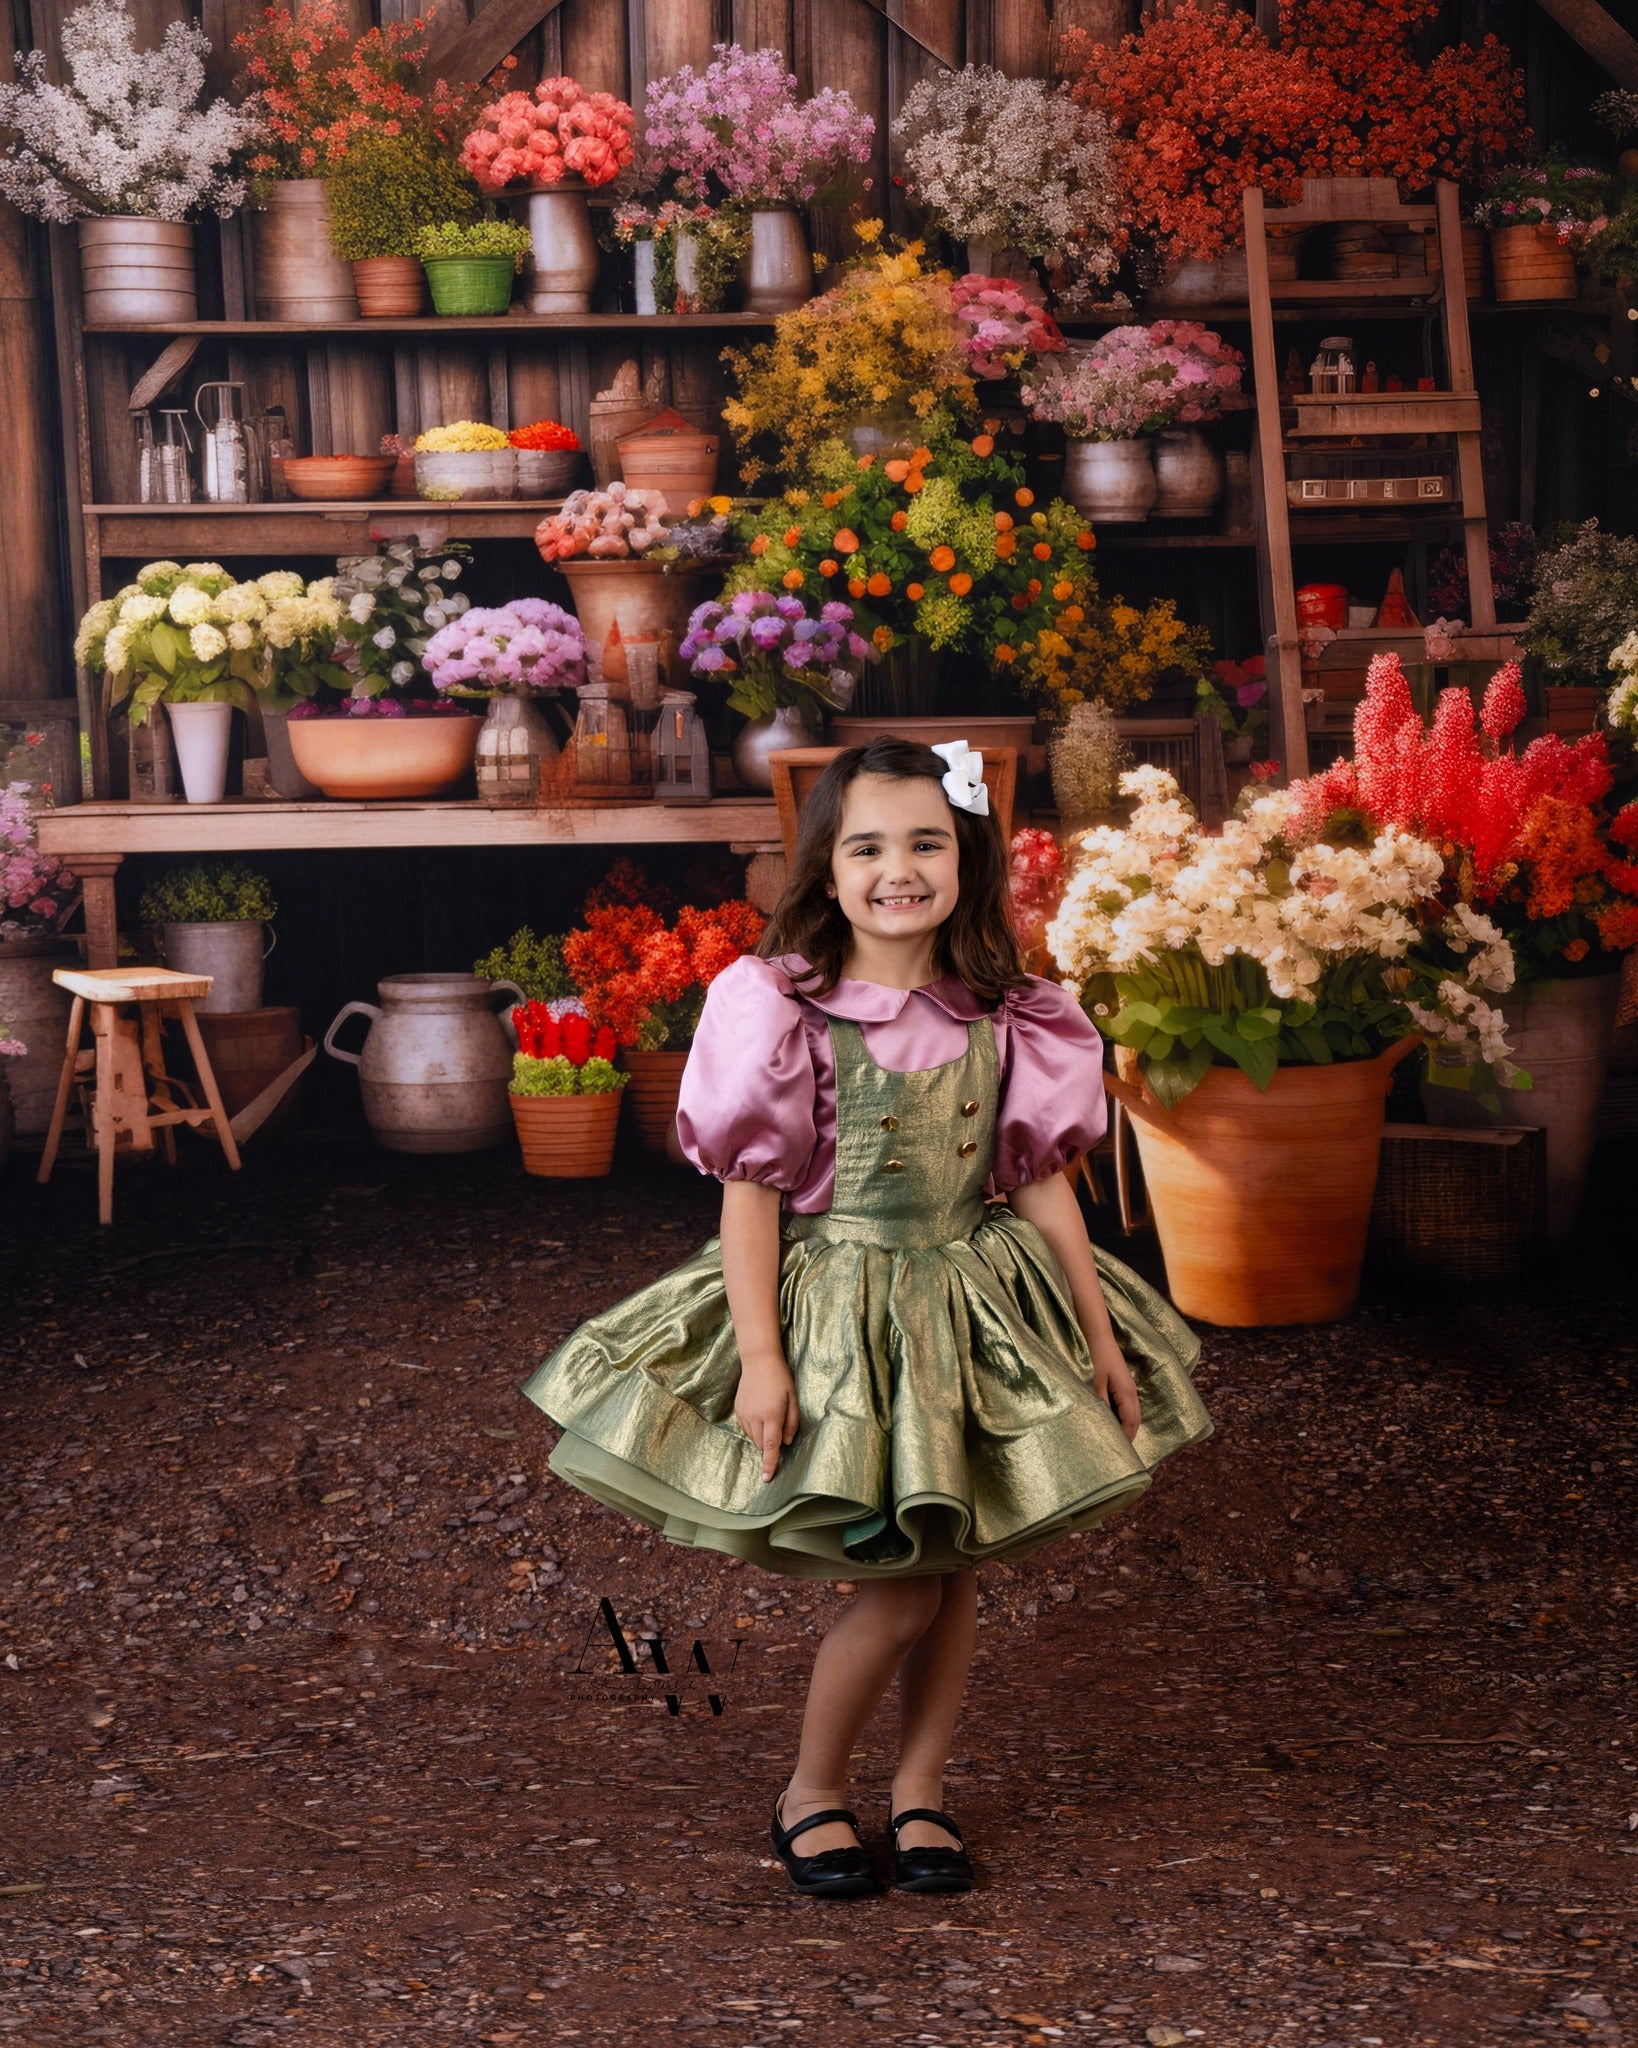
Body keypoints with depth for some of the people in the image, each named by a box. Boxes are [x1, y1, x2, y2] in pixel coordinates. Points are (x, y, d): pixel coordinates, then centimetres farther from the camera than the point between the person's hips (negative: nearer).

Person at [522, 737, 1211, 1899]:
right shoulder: (784, 1009, -12)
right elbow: (751, 1190, -11)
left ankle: (920, 1791, 30)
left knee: (955, 1570, 10)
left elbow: (1038, 1182, 5)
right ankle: (814, 1790, 19)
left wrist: (1100, 1334, 6)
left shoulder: (1003, 1016, -1)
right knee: (899, 1585, -4)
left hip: (977, 1310, 4)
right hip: (838, 1312, -4)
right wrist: (760, 1357, -15)